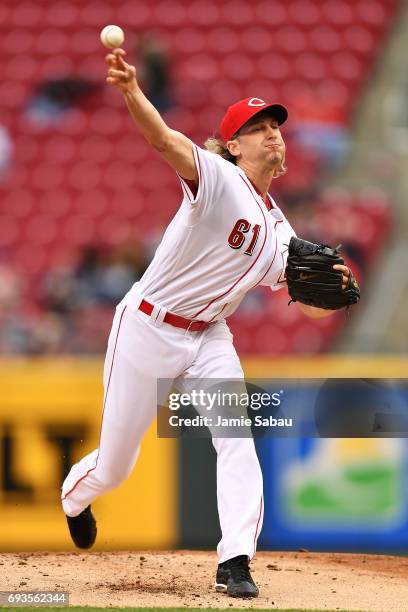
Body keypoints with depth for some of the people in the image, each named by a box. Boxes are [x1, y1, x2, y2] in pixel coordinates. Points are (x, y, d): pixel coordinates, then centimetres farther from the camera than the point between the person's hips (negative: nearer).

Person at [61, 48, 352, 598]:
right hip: (147, 330, -5)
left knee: (236, 438, -18)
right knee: (114, 467, 6)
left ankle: (235, 563, -18)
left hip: (208, 339, 5)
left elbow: (310, 305, 4)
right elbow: (165, 141, -35)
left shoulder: (278, 231, 5)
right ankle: (74, 496, 41)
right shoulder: (219, 180, -16)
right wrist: (132, 92, -55)